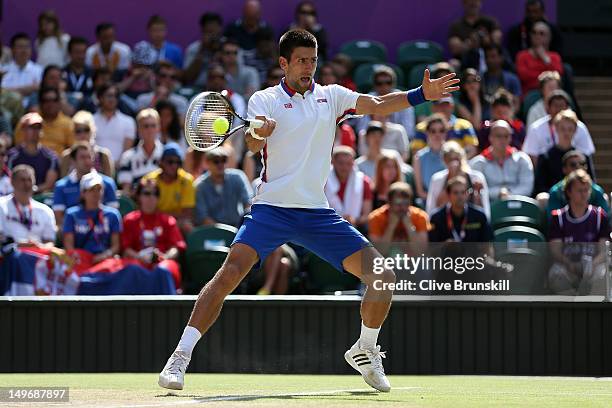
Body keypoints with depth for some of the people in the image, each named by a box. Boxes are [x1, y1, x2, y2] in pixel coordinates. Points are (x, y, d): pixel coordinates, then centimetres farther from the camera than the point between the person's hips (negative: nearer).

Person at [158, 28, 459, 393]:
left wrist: (422, 94, -17)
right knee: (231, 271, -25)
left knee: (383, 276, -4)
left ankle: (365, 351, 20)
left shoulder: (331, 96, 11)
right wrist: (259, 133, -39)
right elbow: (253, 144, -15)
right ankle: (180, 358, -22)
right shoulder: (265, 100, 2)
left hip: (318, 213, 4)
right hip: (272, 208, -4)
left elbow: (377, 105, -2)